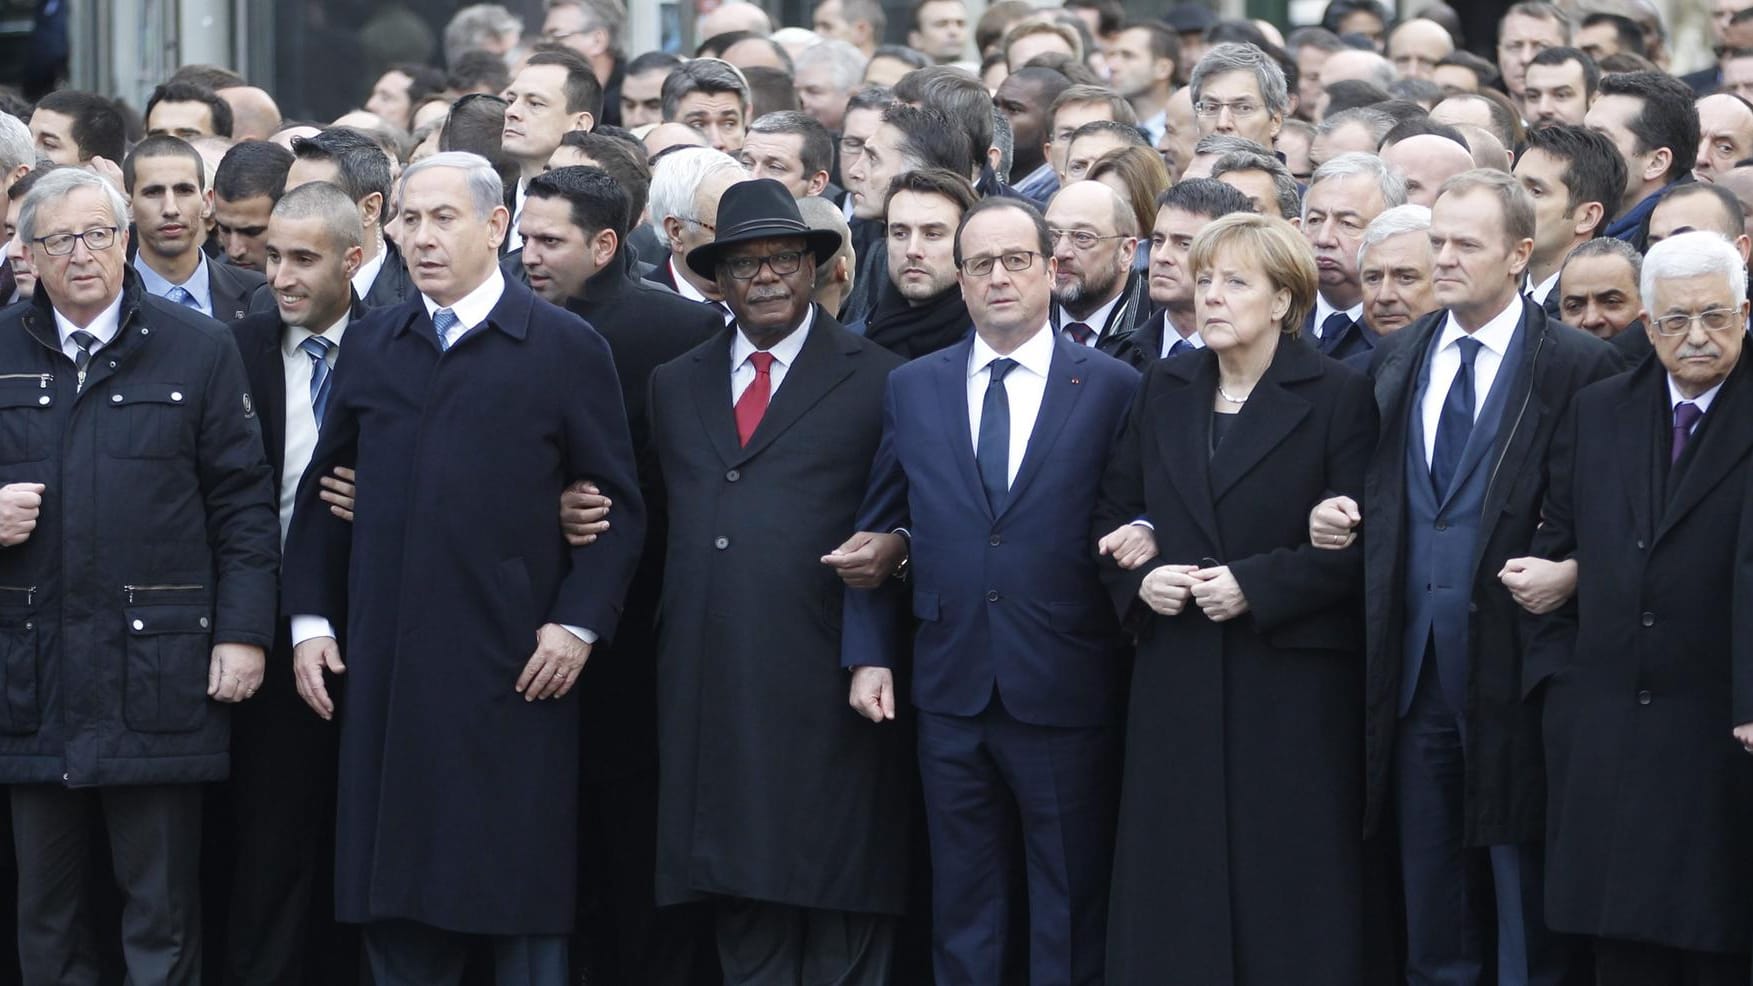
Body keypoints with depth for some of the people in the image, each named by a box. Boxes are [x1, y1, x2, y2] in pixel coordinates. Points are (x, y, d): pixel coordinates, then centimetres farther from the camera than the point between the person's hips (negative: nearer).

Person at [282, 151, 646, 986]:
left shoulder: (567, 349, 1)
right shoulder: (372, 346, 12)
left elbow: (618, 505, 0)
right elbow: (321, 491, 16)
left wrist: (579, 622, -9)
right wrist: (310, 618, 8)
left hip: (513, 672, -4)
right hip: (387, 673, 4)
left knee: (523, 904, 0)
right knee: (392, 896, 6)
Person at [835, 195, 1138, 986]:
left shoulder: (1114, 389, -2)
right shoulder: (912, 389, 8)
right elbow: (875, 531, 12)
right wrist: (868, 654, 7)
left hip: (1066, 695, -3)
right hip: (952, 695, 3)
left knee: (1069, 921, 5)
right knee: (963, 920, 9)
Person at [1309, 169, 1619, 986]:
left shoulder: (1578, 367, -5)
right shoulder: (1394, 359, 12)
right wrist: (1339, 514, -1)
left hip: (1513, 660, -5)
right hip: (1413, 661, 5)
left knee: (1524, 881, 2)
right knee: (1427, 882, 12)